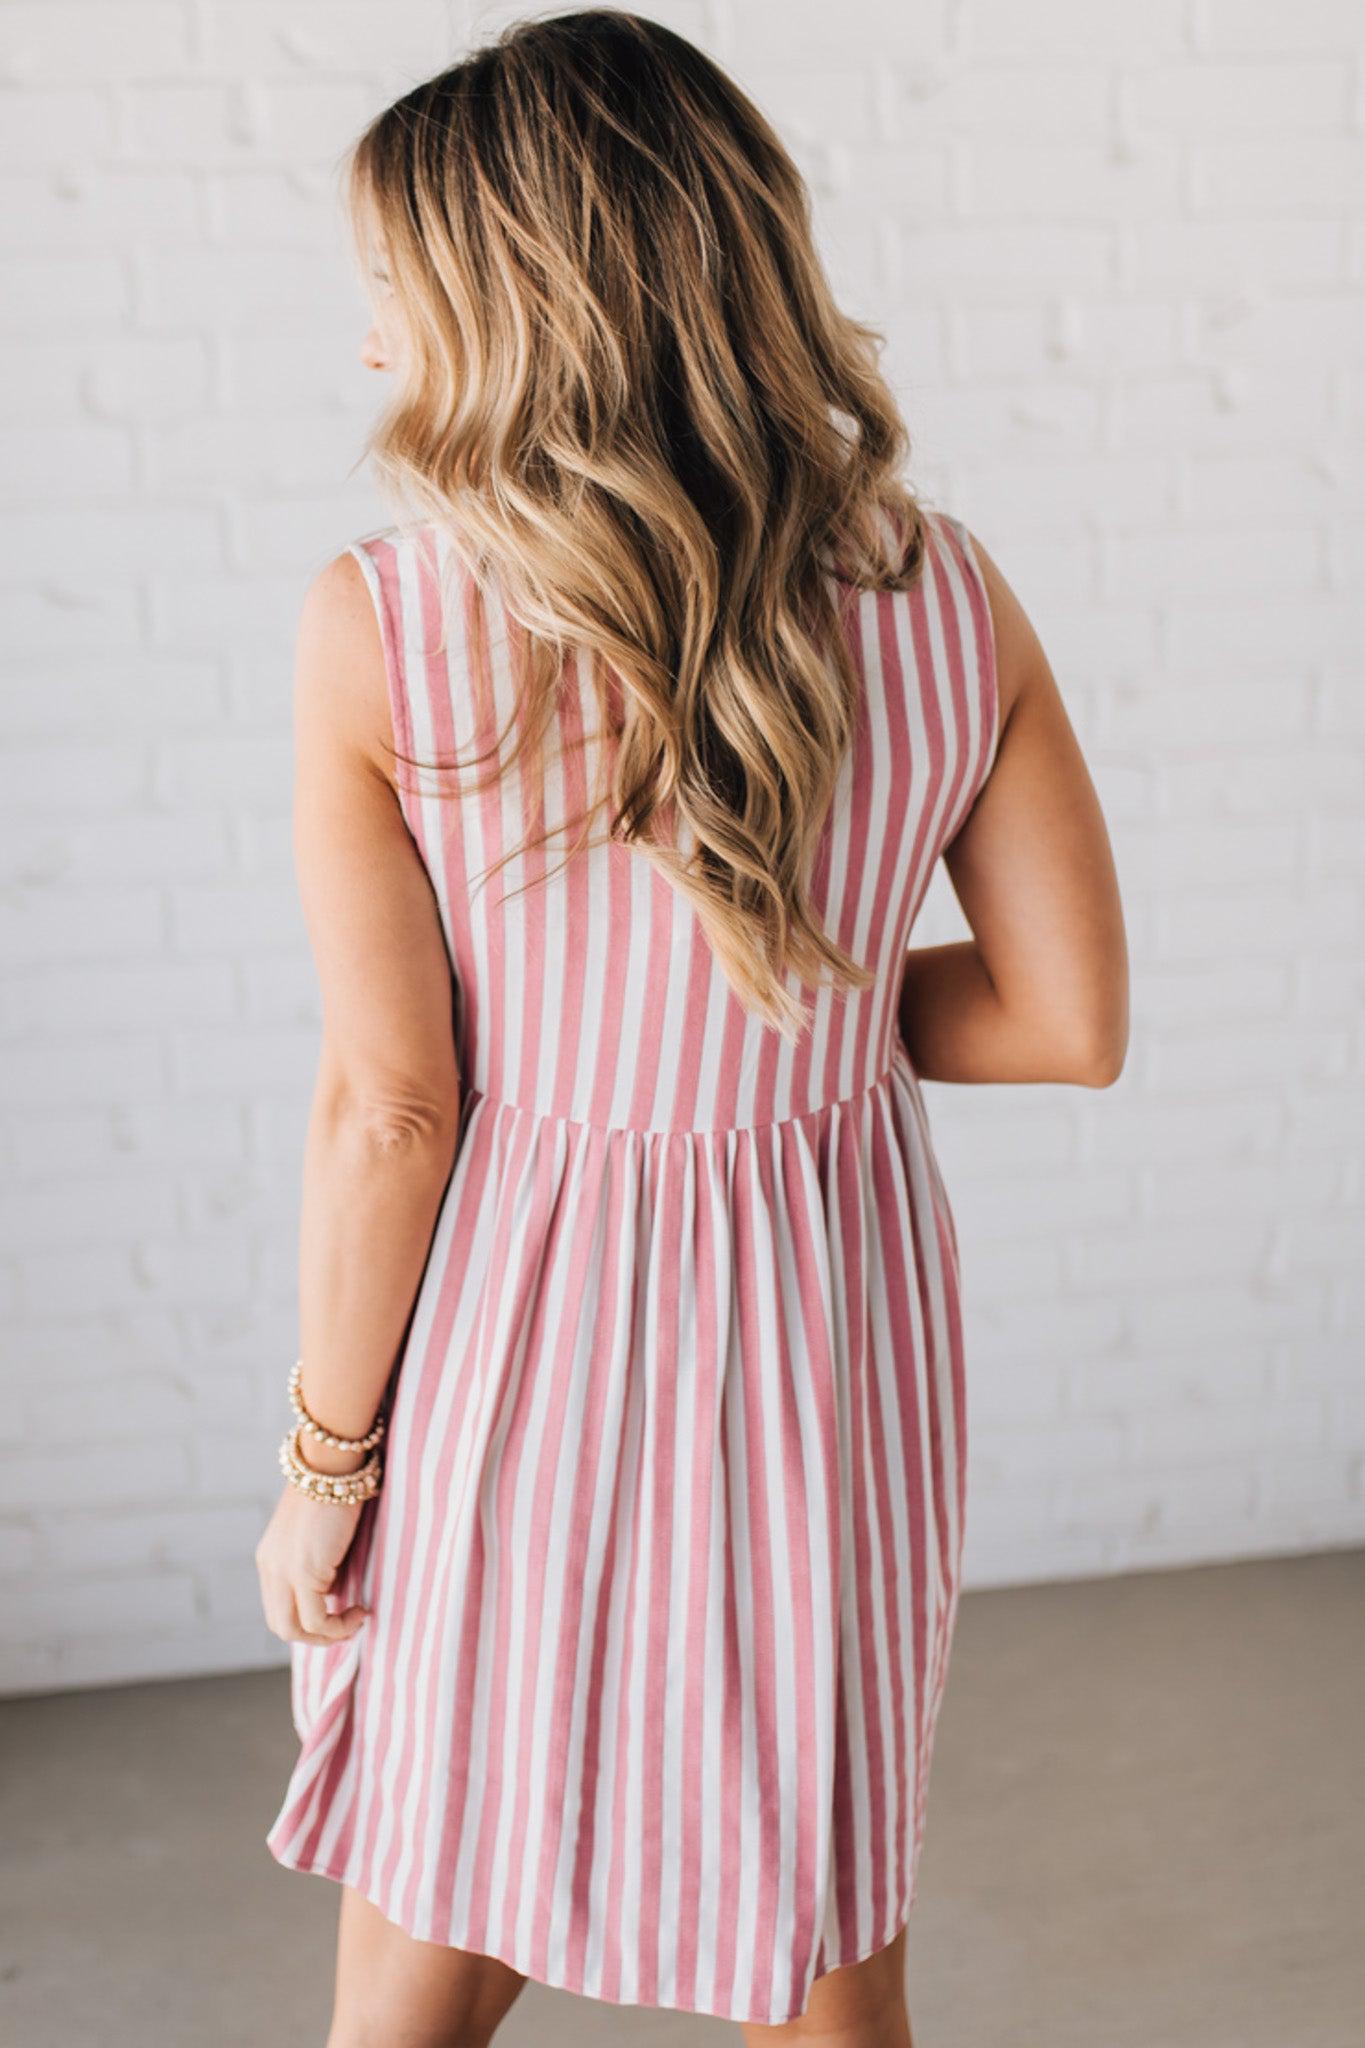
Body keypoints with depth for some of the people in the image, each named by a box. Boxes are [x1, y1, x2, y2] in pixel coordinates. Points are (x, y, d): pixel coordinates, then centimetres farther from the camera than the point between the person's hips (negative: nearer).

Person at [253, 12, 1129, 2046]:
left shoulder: (381, 625, -17)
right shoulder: (949, 599, -8)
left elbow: (389, 1104, -15)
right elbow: (1071, 1020, -4)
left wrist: (322, 1456, -3)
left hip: (516, 1343, -2)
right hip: (830, 1341, 3)